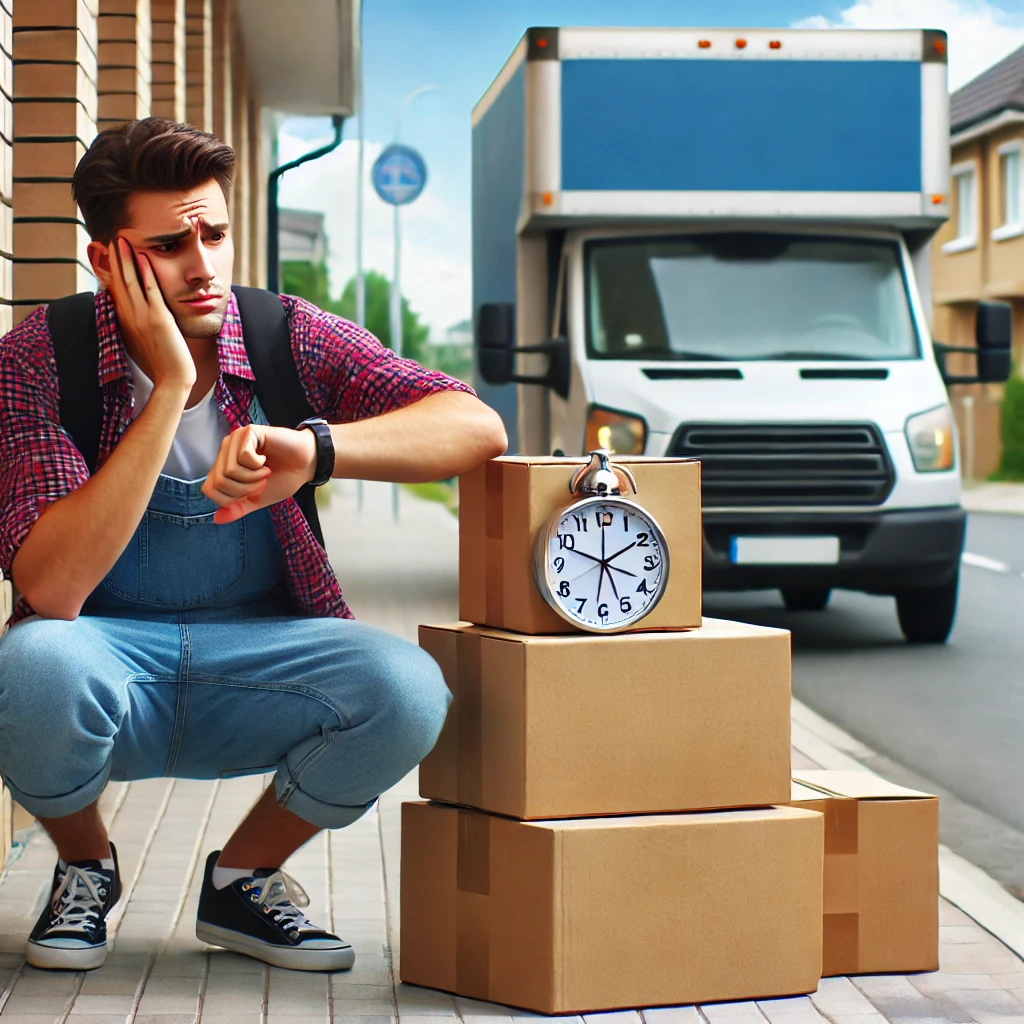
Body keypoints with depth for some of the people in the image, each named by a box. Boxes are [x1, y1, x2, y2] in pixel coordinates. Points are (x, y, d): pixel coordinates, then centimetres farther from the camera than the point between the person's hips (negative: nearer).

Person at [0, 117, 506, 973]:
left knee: (407, 689, -28)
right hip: (110, 655, -2)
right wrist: (169, 388, -27)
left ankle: (243, 878, 3)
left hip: (256, 659, 2)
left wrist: (313, 448, -36)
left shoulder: (291, 339, -6)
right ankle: (84, 868, 0)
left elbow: (476, 428, -18)